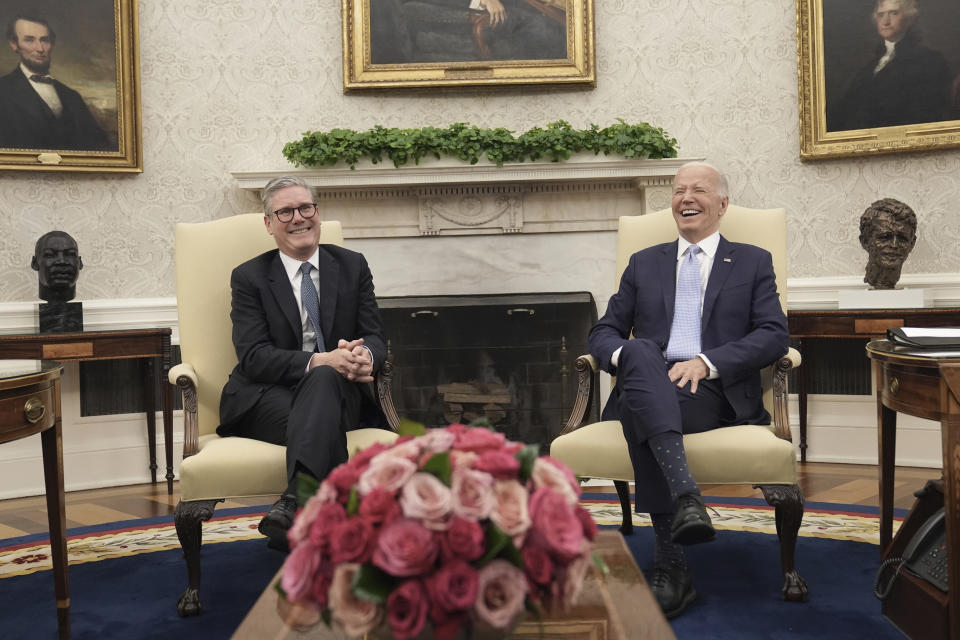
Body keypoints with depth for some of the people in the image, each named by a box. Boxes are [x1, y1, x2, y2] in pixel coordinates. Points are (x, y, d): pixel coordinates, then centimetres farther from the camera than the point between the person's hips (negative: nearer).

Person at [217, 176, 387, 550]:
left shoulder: (352, 266, 14)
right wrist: (320, 360, -24)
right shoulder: (249, 277, 7)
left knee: (324, 379, -37)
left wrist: (363, 356, -20)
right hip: (268, 399, -1)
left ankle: (294, 506, -53)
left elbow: (375, 337, 7)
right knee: (326, 425, -36)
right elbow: (253, 357, -6)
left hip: (337, 392, 2)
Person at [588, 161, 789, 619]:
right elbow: (604, 331, 18)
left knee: (639, 410, -36)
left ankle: (670, 564, -37)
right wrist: (624, 355, -9)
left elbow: (774, 336, 3)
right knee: (639, 352, -36)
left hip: (714, 391, -2)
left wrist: (706, 362, -14)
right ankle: (685, 495, -50)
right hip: (647, 385, 2)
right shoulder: (644, 263, 25)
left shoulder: (753, 262, 18)